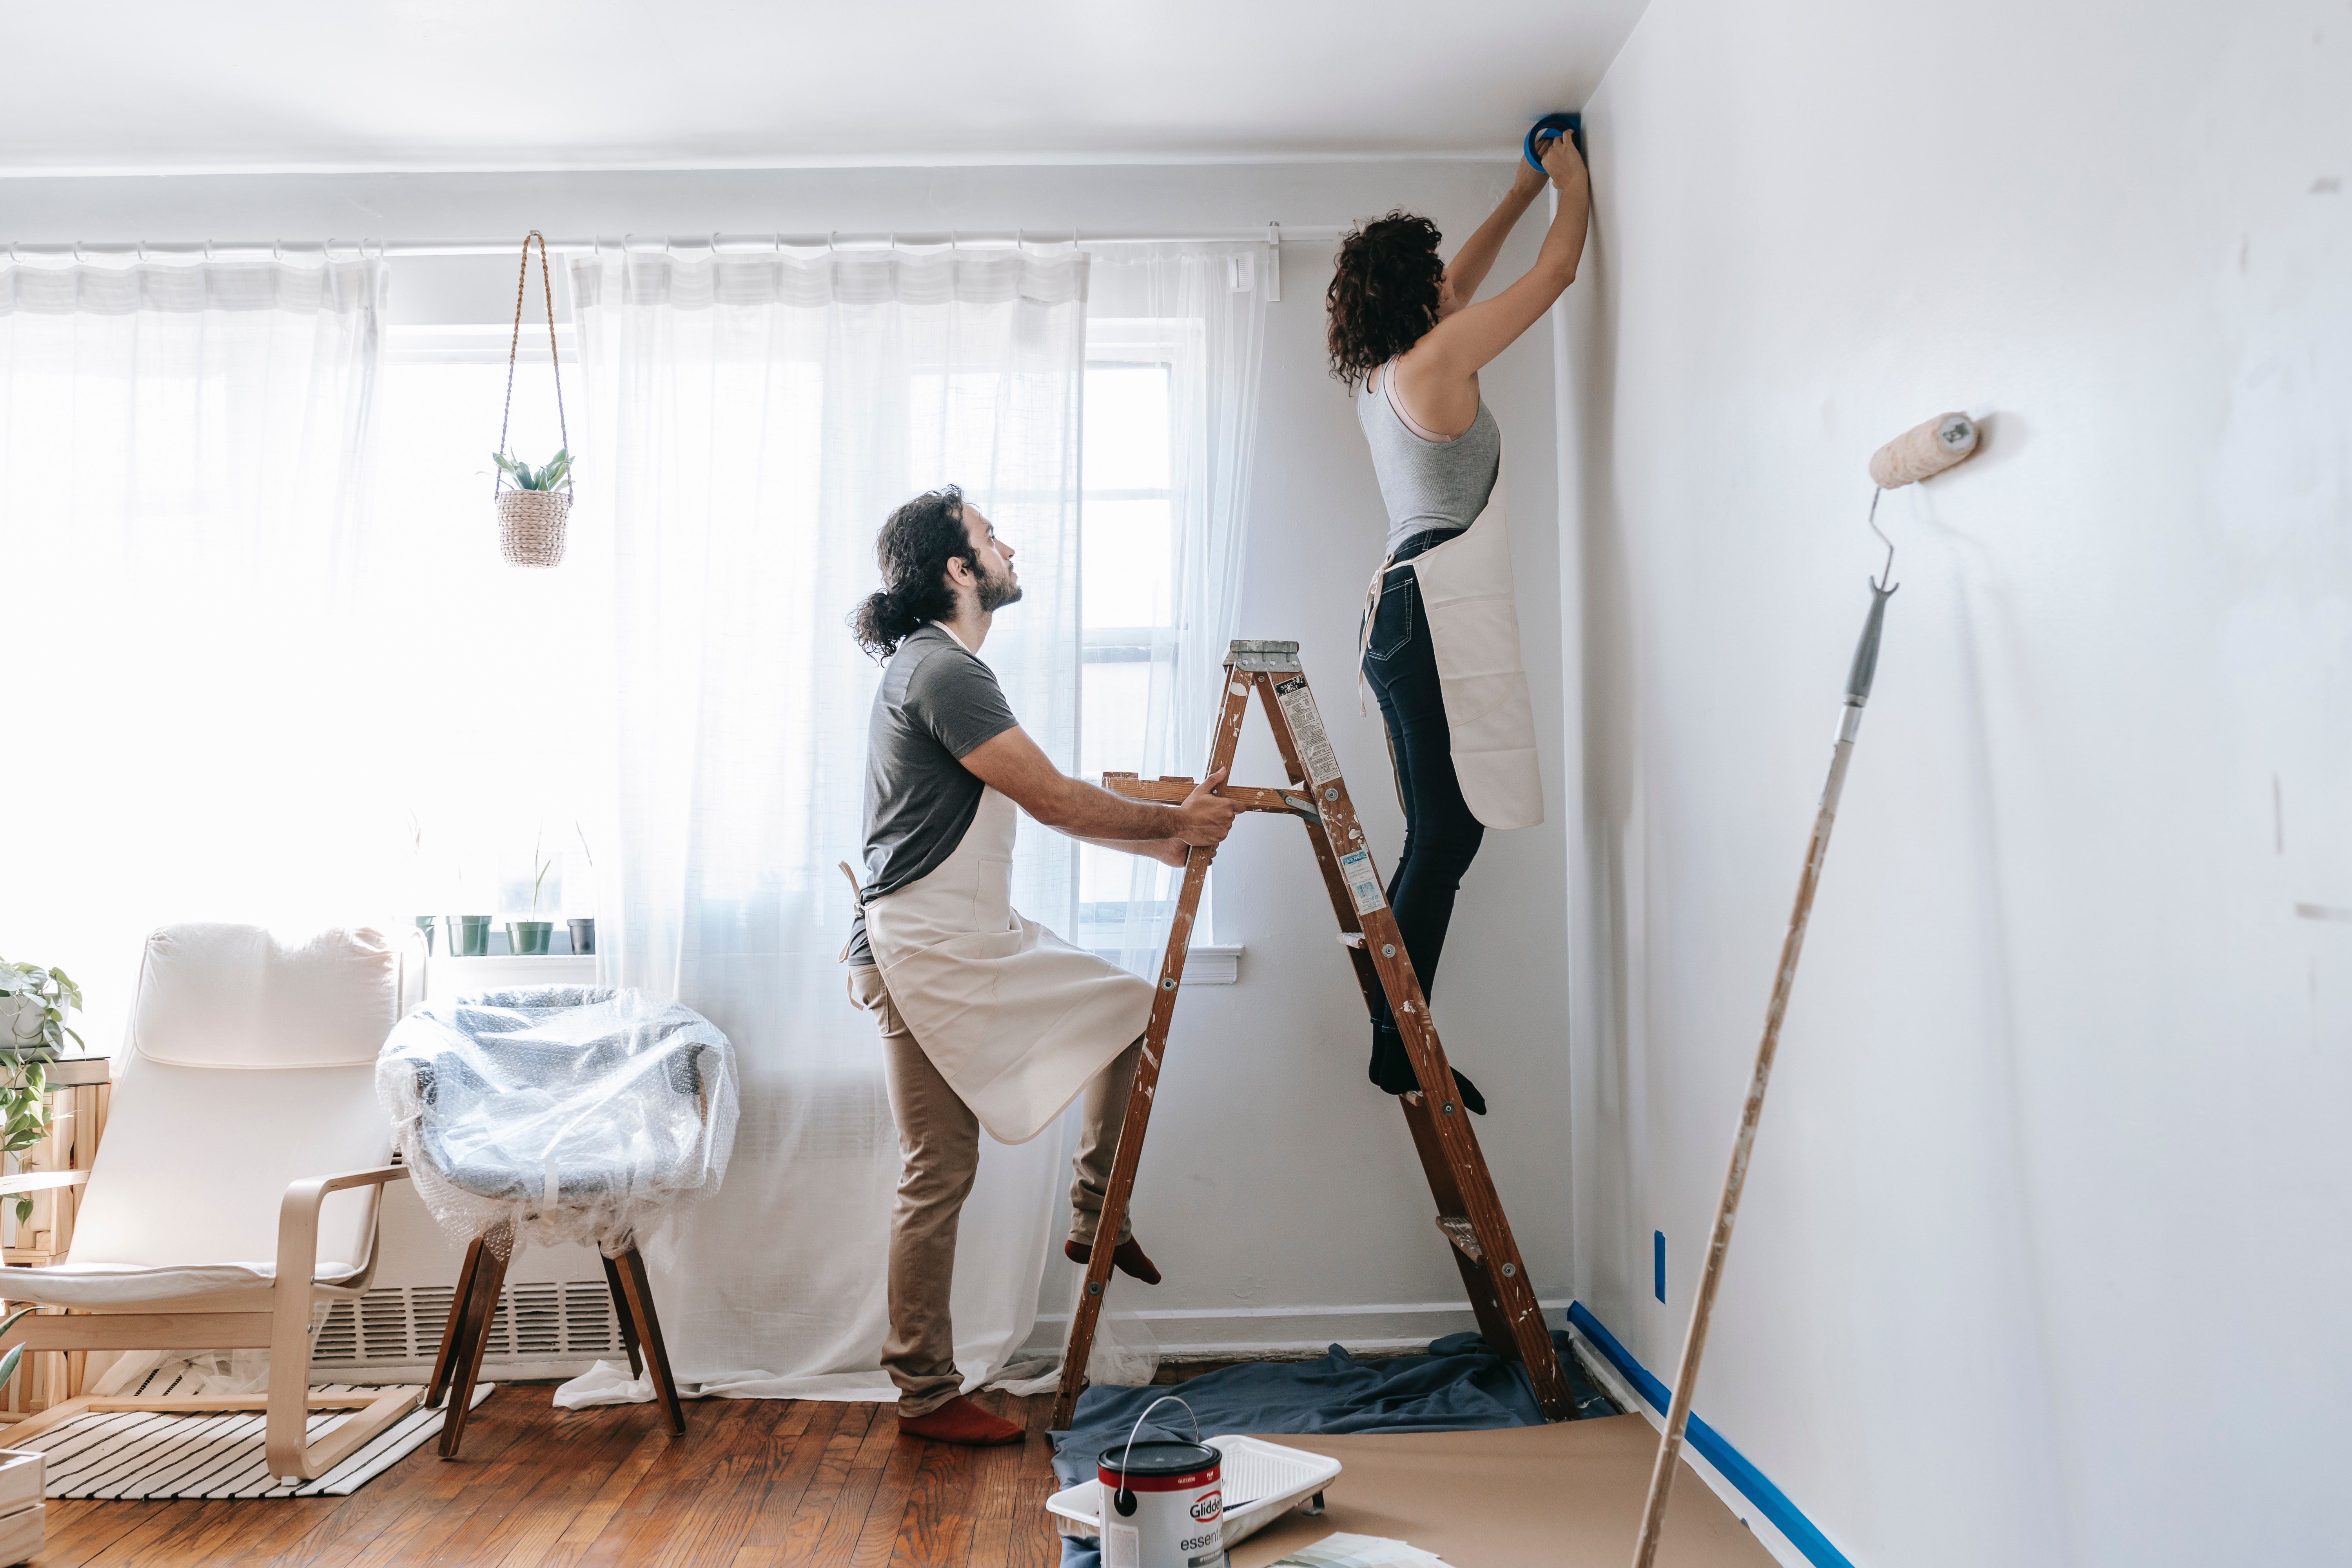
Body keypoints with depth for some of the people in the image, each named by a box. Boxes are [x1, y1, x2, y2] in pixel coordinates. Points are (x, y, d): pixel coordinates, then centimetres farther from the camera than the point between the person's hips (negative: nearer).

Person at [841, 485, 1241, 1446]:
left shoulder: (949, 667, 17)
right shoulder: (939, 669, -17)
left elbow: (1041, 802, 19)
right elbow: (1055, 800, -19)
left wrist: (1159, 842, 15)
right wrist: (1176, 821, -5)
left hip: (983, 940, 10)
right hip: (924, 953, -10)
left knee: (1131, 1009, 15)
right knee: (938, 1173, -2)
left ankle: (1095, 1216, 22)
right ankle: (925, 1395, 12)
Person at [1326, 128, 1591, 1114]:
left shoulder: (1379, 372, 17)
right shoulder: (1438, 357, -7)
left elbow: (1460, 283, 34)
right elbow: (1558, 269, 2)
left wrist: (1526, 189, 41)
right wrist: (1572, 180, 21)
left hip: (1408, 613, 10)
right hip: (1440, 615, -10)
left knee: (1439, 837, 11)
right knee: (1446, 836, -8)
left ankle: (1397, 1035, 15)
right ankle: (1401, 1051, -3)